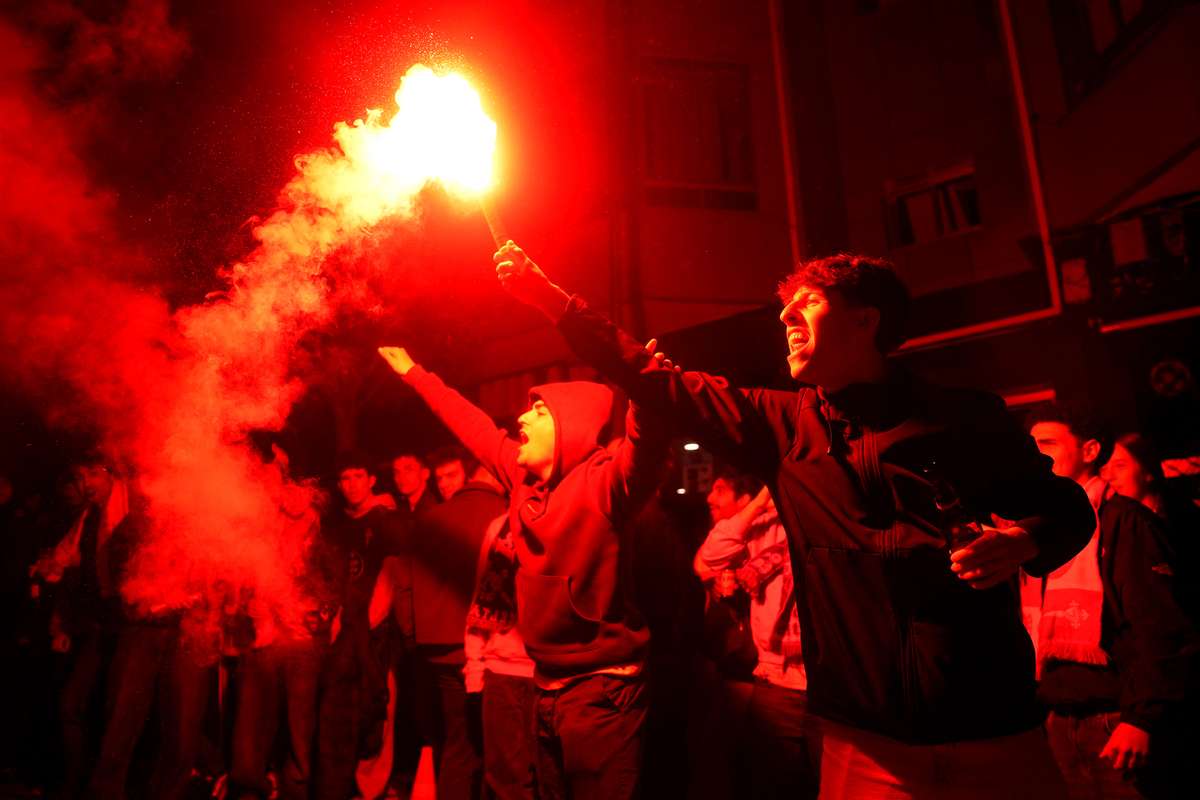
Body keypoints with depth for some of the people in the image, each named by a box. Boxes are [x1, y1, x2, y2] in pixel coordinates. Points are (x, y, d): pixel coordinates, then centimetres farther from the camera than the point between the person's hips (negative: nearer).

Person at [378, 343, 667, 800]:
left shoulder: (601, 481, -17)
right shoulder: (522, 477, 4)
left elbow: (644, 450, -38)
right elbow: (473, 426, 16)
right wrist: (415, 374, 26)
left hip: (602, 689, -8)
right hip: (548, 686, 8)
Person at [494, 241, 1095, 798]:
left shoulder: (965, 418, 0)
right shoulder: (785, 427, 4)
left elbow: (1066, 509, 10)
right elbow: (659, 380, 6)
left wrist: (1023, 542, -14)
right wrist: (548, 297, 8)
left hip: (992, 733, -1)